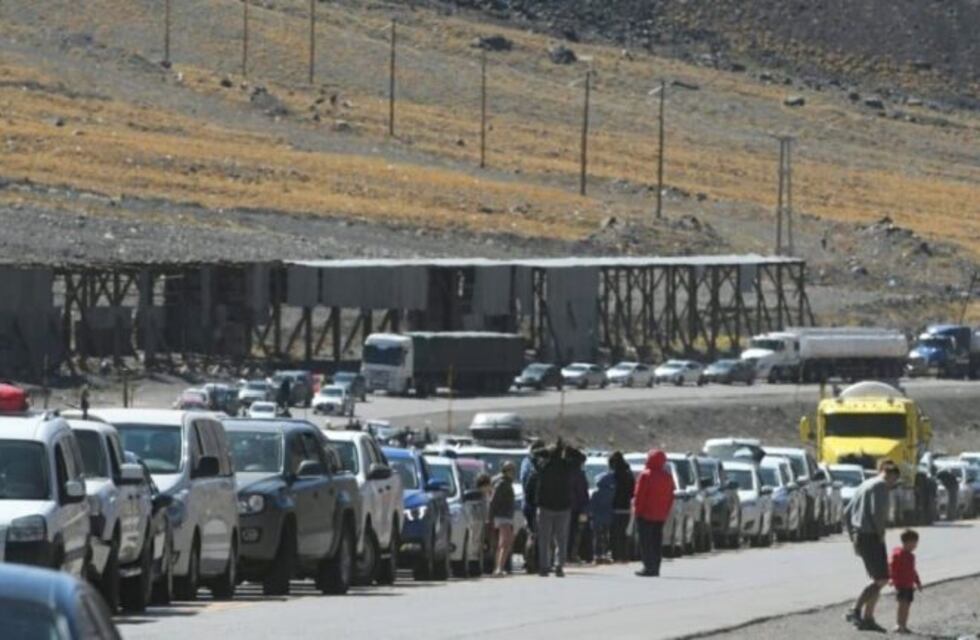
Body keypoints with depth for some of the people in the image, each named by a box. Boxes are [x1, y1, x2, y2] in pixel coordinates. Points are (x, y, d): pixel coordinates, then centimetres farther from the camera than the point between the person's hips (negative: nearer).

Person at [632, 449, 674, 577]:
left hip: (646, 514, -6)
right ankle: (655, 568, 11)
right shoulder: (668, 477, 8)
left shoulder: (646, 475, -13)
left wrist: (637, 509, -6)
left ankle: (649, 567, -10)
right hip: (661, 515, 6)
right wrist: (666, 511, 16)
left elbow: (639, 495, -14)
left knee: (645, 541, -4)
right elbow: (670, 497, 12)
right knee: (657, 542, 11)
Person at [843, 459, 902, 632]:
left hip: (860, 537, 9)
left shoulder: (865, 485, 21)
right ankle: (855, 610, -21)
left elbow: (847, 512, 22)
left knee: (878, 580, 15)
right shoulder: (880, 486, -8)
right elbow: (877, 512, -21)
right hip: (872, 537, -9)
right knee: (881, 580, -10)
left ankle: (867, 618, 12)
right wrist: (881, 534, -10)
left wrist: (853, 537, 20)